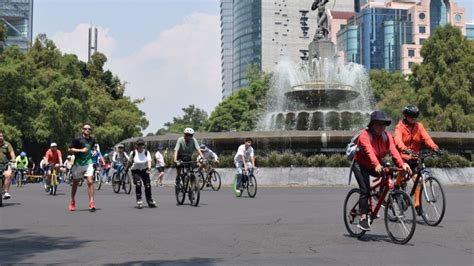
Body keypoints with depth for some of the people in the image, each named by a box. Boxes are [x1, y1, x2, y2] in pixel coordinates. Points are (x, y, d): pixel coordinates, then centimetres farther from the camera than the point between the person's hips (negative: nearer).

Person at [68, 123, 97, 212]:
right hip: (78, 164, -2)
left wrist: (94, 151, 5)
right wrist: (81, 150, -17)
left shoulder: (92, 140, 7)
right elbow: (70, 149, -7)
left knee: (90, 181, -14)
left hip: (88, 163, 2)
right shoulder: (78, 139, -7)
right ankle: (72, 201, 30)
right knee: (75, 183, 11)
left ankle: (91, 203, -14)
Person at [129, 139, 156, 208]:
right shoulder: (133, 153, -11)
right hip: (135, 170, -2)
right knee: (138, 184, -22)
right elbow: (129, 161, 2)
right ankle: (139, 200, -15)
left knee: (148, 185, 1)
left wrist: (149, 167, -42)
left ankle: (150, 201, 17)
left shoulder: (146, 152, -10)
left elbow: (149, 160, -24)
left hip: (144, 170, 2)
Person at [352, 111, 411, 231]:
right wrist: (377, 165, -56)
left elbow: (393, 150, -22)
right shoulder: (365, 135, -23)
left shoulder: (386, 136, -7)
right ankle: (363, 219, -17)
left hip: (376, 166, 6)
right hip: (361, 165, -6)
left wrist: (402, 164, -39)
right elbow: (369, 151, -40)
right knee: (365, 190, -20)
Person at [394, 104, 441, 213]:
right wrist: (405, 149, -46)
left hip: (414, 157, 3)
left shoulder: (419, 126, 3)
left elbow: (426, 138, -11)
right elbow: (398, 140, -26)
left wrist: (435, 147, -30)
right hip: (402, 156, -3)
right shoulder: (400, 127, -8)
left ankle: (417, 204, -1)